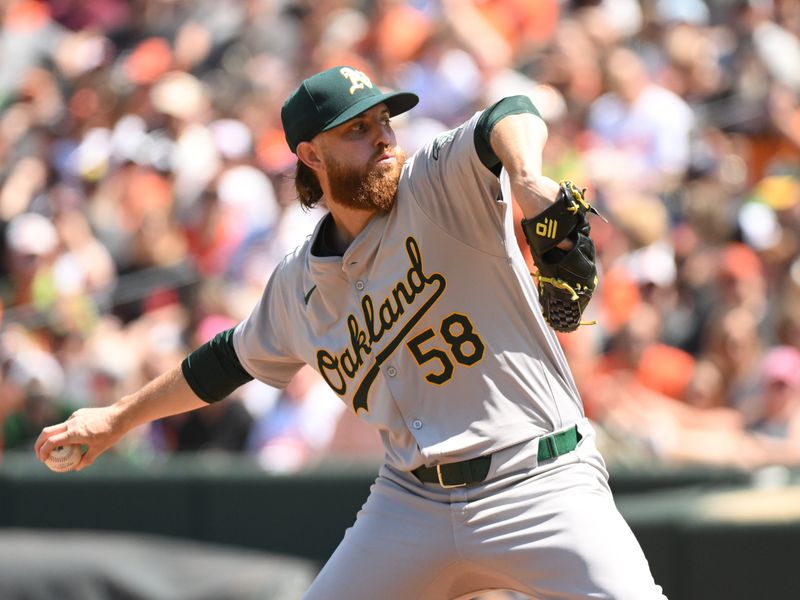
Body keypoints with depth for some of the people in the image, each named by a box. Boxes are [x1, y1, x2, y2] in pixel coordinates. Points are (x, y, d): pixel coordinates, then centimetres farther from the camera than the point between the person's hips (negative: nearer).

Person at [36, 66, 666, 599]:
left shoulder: (439, 183, -5)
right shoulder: (300, 285, 10)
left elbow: (508, 120, -27)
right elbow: (231, 359, 28)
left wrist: (530, 182, -50)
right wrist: (118, 418, 34)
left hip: (539, 482, -5)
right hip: (412, 499, 5)